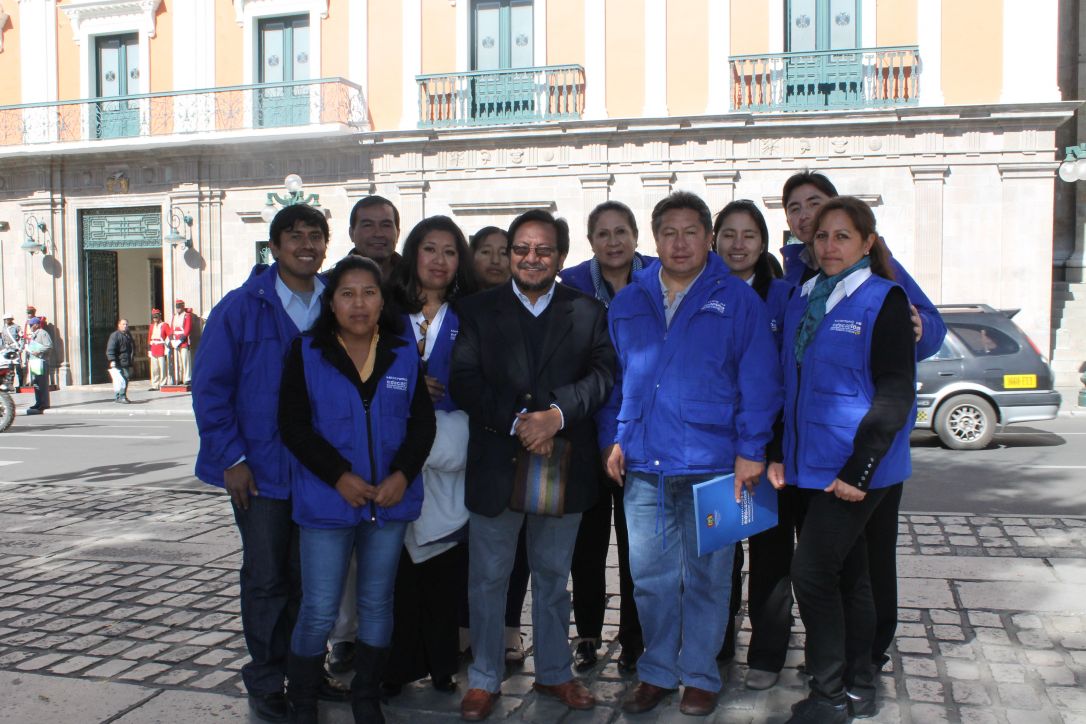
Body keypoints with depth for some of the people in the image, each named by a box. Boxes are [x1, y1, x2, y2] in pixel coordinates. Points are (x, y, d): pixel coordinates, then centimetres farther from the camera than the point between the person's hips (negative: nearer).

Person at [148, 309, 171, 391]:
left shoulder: (164, 325, 0)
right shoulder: (152, 326, 16)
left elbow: (170, 334, -7)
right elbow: (149, 339, 17)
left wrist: (166, 343, -12)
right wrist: (149, 350, 13)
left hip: (161, 350, -5)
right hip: (153, 350, 5)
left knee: (162, 368, -5)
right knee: (154, 369, 6)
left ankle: (162, 385, -1)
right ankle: (155, 385, 11)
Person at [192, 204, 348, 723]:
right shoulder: (241, 307, -6)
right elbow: (209, 387, -6)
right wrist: (231, 457, -11)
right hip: (261, 470, -3)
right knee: (266, 577, 7)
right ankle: (266, 681, 21)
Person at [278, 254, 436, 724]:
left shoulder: (404, 355, 5)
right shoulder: (306, 353, -1)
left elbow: (422, 421, 4)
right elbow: (293, 424, -6)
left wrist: (403, 475, -11)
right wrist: (339, 476, -15)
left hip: (391, 499, 3)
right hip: (326, 501, -2)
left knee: (377, 603, 12)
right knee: (319, 611, 0)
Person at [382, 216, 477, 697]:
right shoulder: (388, 311, 7)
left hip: (449, 455, 0)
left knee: (446, 564, 3)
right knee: (398, 565, 2)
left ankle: (443, 664, 18)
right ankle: (399, 664, 15)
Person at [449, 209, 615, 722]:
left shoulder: (589, 313, 4)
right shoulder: (477, 310, 2)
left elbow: (602, 377, -7)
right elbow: (464, 382, -7)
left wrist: (555, 415, -22)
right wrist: (516, 422, -18)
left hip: (563, 465, 1)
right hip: (496, 464, -1)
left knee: (553, 575, 17)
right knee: (487, 578, 9)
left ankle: (554, 673, 34)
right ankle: (484, 679, 26)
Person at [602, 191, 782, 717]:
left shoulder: (738, 301, -1)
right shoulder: (628, 303, 10)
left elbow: (759, 383, -4)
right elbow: (613, 378, 15)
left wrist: (751, 451, -9)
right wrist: (612, 438, 7)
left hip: (711, 464, -3)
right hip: (643, 464, 3)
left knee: (705, 576, 8)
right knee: (650, 575, 9)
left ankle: (700, 676, 25)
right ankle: (658, 671, 27)